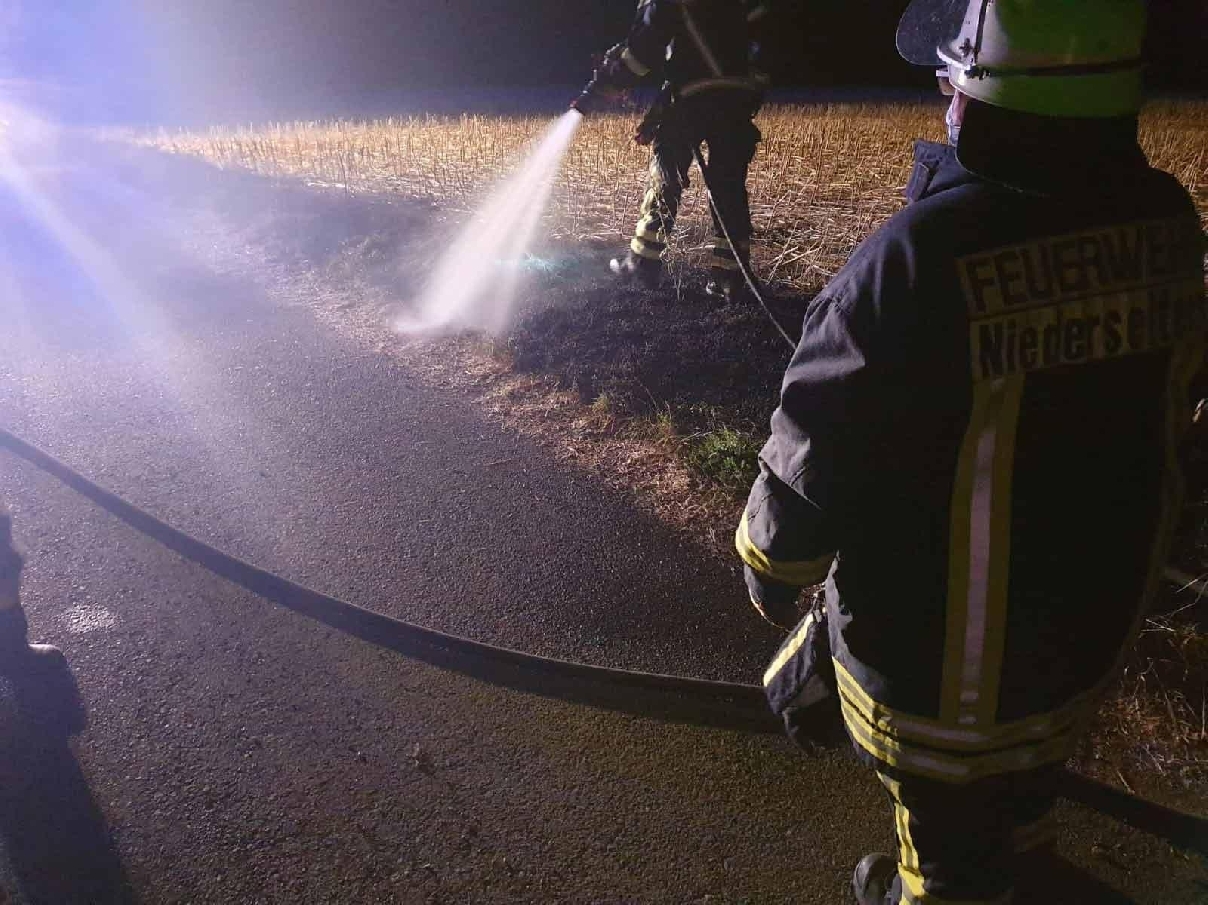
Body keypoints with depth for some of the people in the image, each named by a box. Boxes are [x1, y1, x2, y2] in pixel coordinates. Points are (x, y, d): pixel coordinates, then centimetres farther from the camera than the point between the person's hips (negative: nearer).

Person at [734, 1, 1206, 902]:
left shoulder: (922, 261, -34)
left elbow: (815, 452, -24)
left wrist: (771, 573, -5)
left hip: (944, 649, -6)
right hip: (1099, 611, 7)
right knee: (1026, 780, 36)